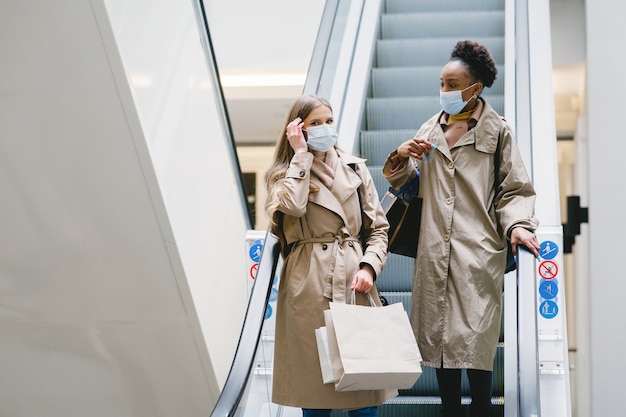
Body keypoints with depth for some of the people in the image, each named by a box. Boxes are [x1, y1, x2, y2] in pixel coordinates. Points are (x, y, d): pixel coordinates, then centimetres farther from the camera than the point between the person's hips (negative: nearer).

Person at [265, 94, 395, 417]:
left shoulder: (355, 169, 12)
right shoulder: (284, 175, 6)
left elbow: (378, 227, 12)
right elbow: (293, 205, -18)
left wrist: (369, 267, -5)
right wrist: (301, 154, -8)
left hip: (354, 283, 2)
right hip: (310, 288, -2)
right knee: (313, 382, 1)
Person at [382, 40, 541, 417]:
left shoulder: (497, 131, 2)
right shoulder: (431, 130, 14)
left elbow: (513, 191, 1)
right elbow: (403, 182, 19)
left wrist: (517, 224, -17)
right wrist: (402, 156, -2)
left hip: (478, 253, -4)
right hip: (435, 253, 4)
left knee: (474, 339, -8)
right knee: (440, 334, 6)